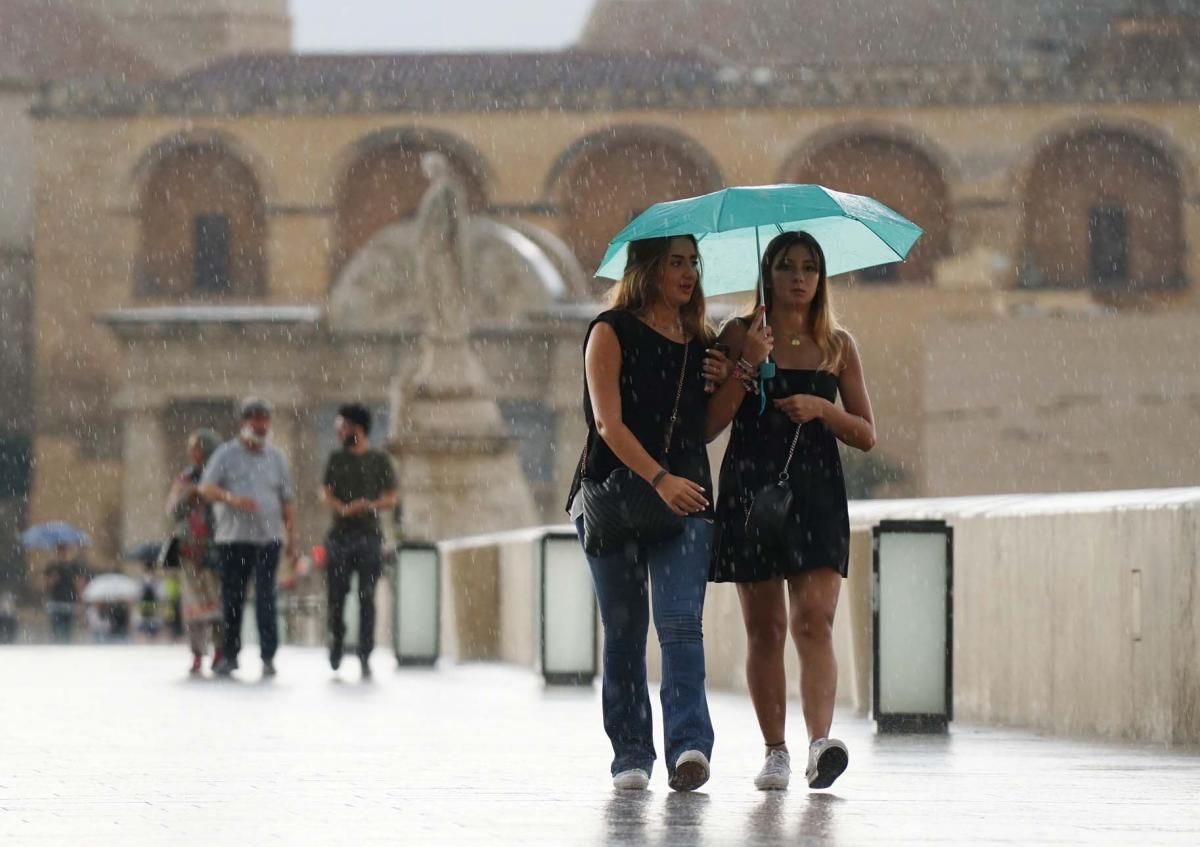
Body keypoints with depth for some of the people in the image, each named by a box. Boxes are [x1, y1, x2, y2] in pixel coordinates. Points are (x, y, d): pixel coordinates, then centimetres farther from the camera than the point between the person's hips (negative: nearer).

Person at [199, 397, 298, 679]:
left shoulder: (276, 458, 13)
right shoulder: (226, 454, 5)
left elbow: (288, 501, 14)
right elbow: (206, 489, -4)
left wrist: (292, 539, 8)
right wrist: (232, 499, -22)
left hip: (268, 538, 1)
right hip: (233, 538, -1)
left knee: (265, 597, -9)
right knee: (232, 598, 3)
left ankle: (268, 656, -9)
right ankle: (230, 654, 14)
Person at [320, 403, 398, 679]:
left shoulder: (379, 460, 6)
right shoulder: (336, 459, 13)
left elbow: (391, 498, 4)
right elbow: (326, 493, 7)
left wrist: (370, 506, -17)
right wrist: (343, 508, -14)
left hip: (369, 535, -2)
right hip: (339, 534, 2)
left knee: (367, 597, -5)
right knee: (336, 594, -1)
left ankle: (365, 656, -5)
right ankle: (336, 639, 23)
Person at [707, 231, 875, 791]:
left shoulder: (837, 346, 10)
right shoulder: (741, 337, 5)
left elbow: (866, 435, 9)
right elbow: (708, 425, -1)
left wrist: (823, 409, -9)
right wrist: (746, 371, -14)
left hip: (816, 490, 0)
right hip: (751, 487, 0)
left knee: (814, 619, -15)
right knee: (764, 629, 3)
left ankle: (820, 741, -28)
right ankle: (774, 751, 9)